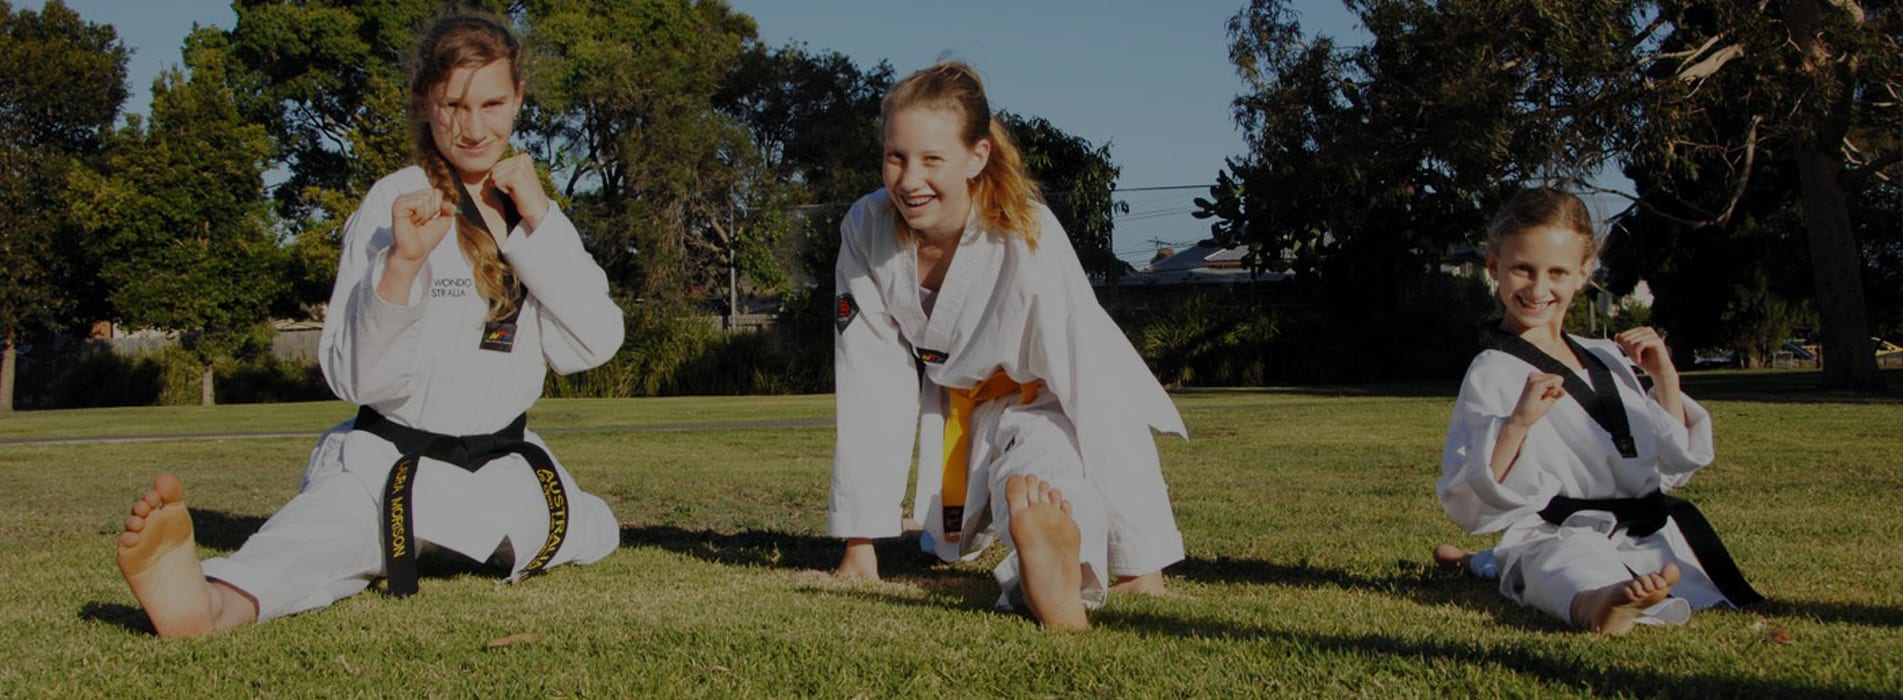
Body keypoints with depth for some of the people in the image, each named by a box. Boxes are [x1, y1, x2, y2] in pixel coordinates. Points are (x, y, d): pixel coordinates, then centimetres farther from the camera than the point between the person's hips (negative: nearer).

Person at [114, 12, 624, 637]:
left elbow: (594, 344, -6)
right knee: (329, 533, -39)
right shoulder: (396, 205, -12)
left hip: (503, 470, 7)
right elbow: (357, 378, -18)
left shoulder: (529, 209, 5)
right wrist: (401, 263, -33)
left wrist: (538, 222, -13)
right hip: (391, 463, -7)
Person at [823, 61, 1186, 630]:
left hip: (1036, 402, -5)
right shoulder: (866, 231, -22)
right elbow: (869, 388, -17)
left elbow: (1100, 398, -33)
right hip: (952, 401, 5)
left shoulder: (1028, 242, -34)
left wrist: (1143, 566, -33)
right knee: (951, 547, 25)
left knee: (1034, 489, -39)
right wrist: (859, 546, -16)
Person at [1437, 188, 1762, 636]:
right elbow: (1468, 503, -11)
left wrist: (1665, 379, 12)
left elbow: (1673, 468, 23)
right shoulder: (1493, 373, -3)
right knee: (1576, 570, -39)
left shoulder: (1606, 359, 16)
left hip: (1648, 538, 8)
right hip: (1558, 540, -7)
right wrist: (1518, 422, -23)